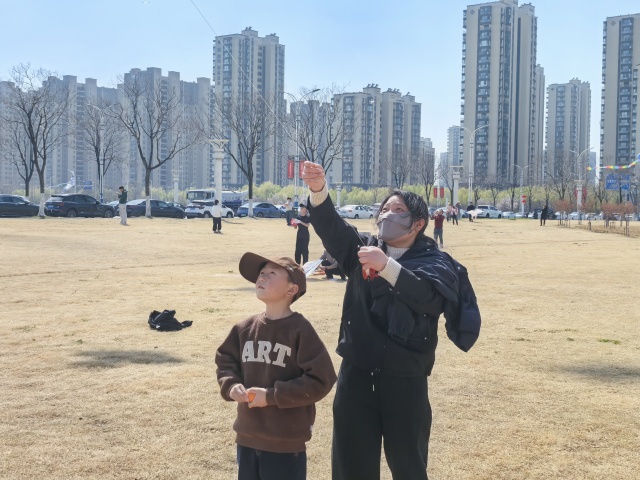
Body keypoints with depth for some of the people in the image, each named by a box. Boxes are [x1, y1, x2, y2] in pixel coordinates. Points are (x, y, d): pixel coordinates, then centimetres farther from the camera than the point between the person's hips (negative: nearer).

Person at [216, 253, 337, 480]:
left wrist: (272, 396, -18)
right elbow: (225, 361, 16)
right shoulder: (245, 328, 3)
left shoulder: (300, 329, -14)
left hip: (286, 443, -6)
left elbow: (320, 380, -17)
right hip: (247, 437, 6)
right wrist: (231, 386, -6)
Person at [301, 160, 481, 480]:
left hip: (405, 379, -3)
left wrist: (387, 266, -33)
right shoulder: (362, 248, 7)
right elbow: (329, 226, -9)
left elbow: (430, 294, -23)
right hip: (356, 374, 3)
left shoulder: (435, 261, -3)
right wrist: (319, 190, -27)